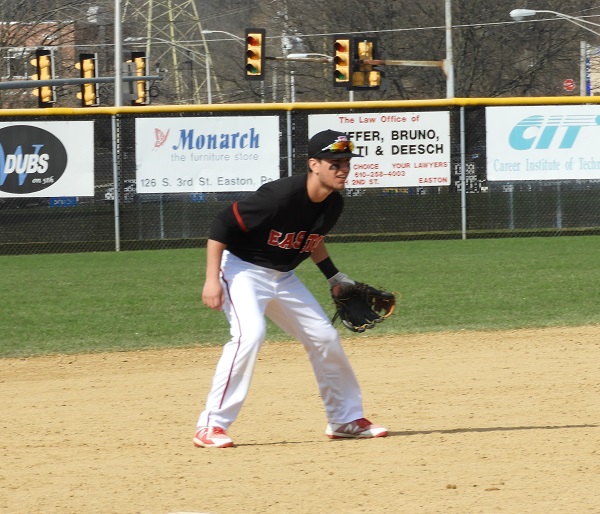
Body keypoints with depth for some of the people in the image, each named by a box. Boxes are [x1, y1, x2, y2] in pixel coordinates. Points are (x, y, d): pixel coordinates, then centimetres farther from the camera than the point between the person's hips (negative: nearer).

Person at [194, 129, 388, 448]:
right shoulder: (281, 195, -29)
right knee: (249, 334, -29)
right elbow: (222, 224, -25)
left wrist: (334, 277, 16)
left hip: (283, 277, 8)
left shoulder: (334, 204, -4)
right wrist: (212, 280, -28)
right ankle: (210, 427, -24)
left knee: (325, 338, 9)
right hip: (243, 269, -8)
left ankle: (346, 420, 27)